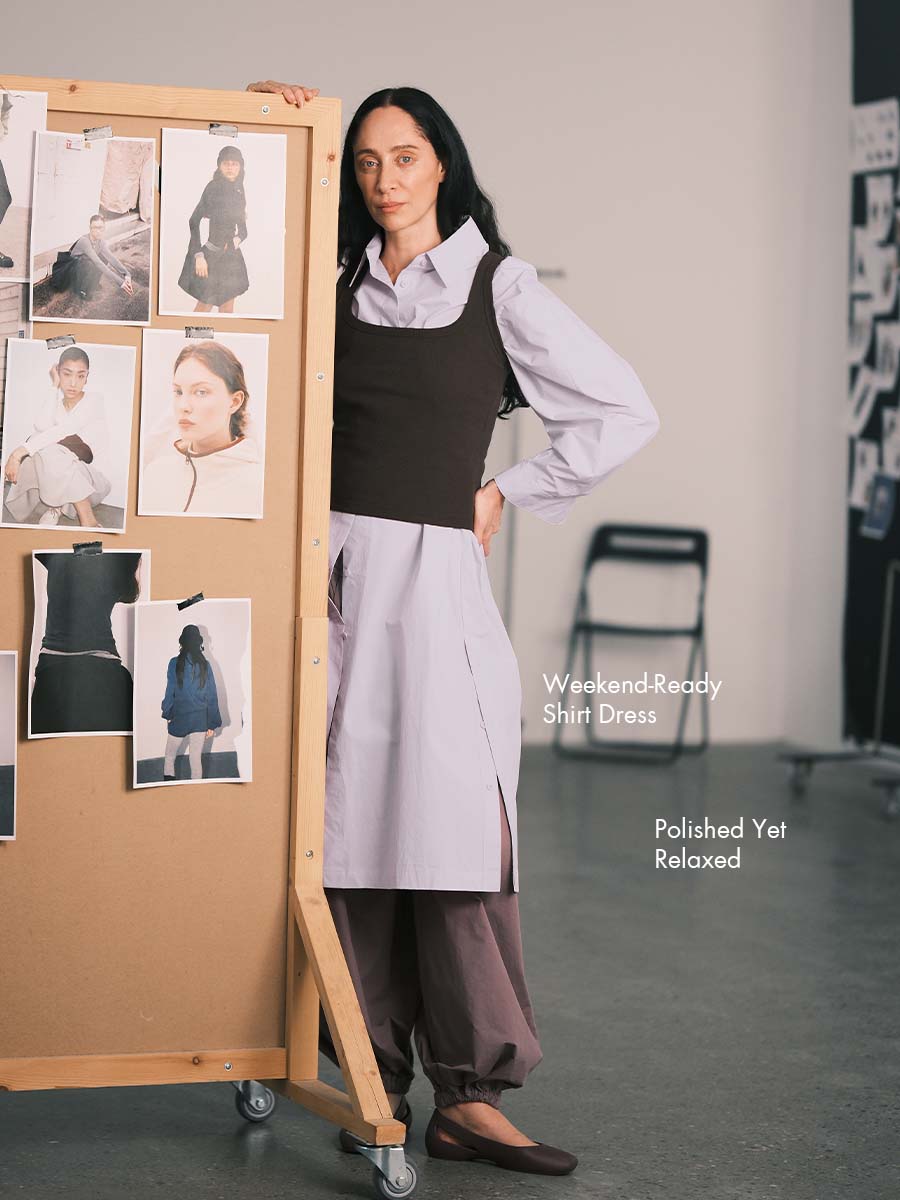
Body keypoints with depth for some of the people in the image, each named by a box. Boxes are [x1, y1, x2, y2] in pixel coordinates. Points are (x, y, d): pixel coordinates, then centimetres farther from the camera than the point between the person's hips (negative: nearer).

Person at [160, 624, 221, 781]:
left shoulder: (175, 663, -10)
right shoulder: (204, 665, -1)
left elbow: (170, 691, -7)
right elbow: (212, 695, 1)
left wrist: (167, 713, 8)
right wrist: (212, 724, 8)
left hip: (180, 717, -2)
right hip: (200, 718, 2)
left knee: (169, 756, 14)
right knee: (196, 758, 5)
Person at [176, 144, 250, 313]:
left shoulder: (237, 190, 8)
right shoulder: (214, 187, -14)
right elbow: (194, 221, -17)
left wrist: (239, 237, -4)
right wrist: (199, 255, -21)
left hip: (231, 254, 7)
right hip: (213, 255, -7)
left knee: (228, 306, 12)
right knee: (205, 305, -4)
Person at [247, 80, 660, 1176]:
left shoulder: (499, 287, 4)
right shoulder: (333, 282, 13)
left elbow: (626, 413, 5)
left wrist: (504, 494, 5)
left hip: (433, 576, -3)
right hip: (331, 575, 3)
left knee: (449, 825, -9)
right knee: (346, 829, 0)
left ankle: (469, 1098, -7)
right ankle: (375, 1080, 6)